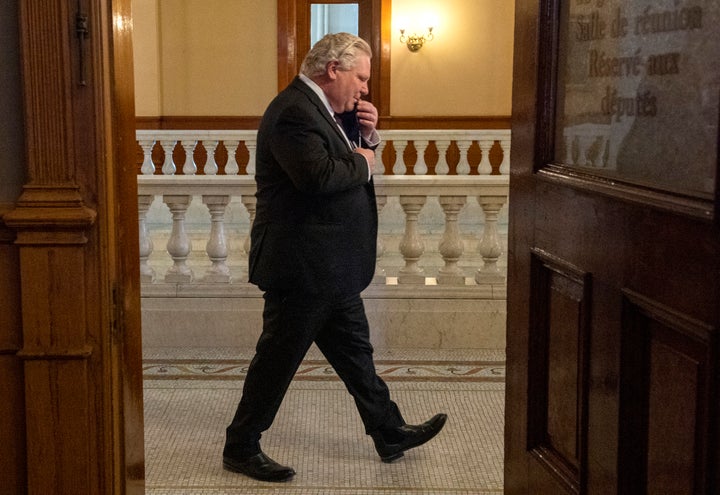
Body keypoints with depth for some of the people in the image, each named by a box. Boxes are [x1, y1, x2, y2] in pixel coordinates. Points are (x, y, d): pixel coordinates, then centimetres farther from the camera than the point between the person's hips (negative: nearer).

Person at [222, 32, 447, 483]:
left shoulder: (321, 108, 13)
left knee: (355, 350, 18)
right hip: (301, 265, -11)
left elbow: (345, 160, 21)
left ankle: (390, 434, 30)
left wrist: (366, 135, 2)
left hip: (330, 268, 11)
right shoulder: (294, 111, -20)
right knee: (278, 358, 1)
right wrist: (362, 163, -15)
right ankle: (241, 449, 15)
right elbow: (318, 175, -33)